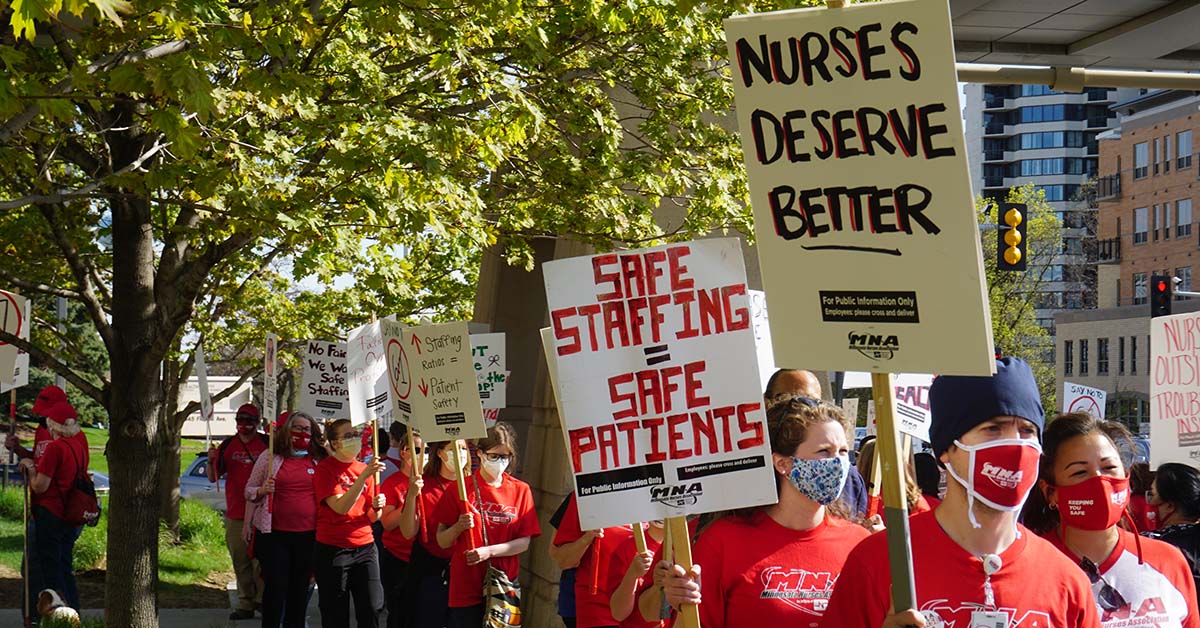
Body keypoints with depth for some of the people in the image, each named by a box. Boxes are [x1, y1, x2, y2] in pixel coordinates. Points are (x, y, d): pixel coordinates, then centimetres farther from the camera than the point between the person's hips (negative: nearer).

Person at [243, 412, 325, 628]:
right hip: (275, 533, -2)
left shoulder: (319, 460, 8)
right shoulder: (270, 457, 4)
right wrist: (262, 490, -7)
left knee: (301, 586, 9)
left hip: (308, 535, 2)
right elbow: (250, 491, 9)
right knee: (275, 585, -3)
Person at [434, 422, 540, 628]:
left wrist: (489, 551, -12)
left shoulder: (520, 490, 5)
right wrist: (459, 527, -19)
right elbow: (442, 542, 1)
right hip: (465, 586, -2)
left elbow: (524, 542, 1)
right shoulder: (460, 489, 1)